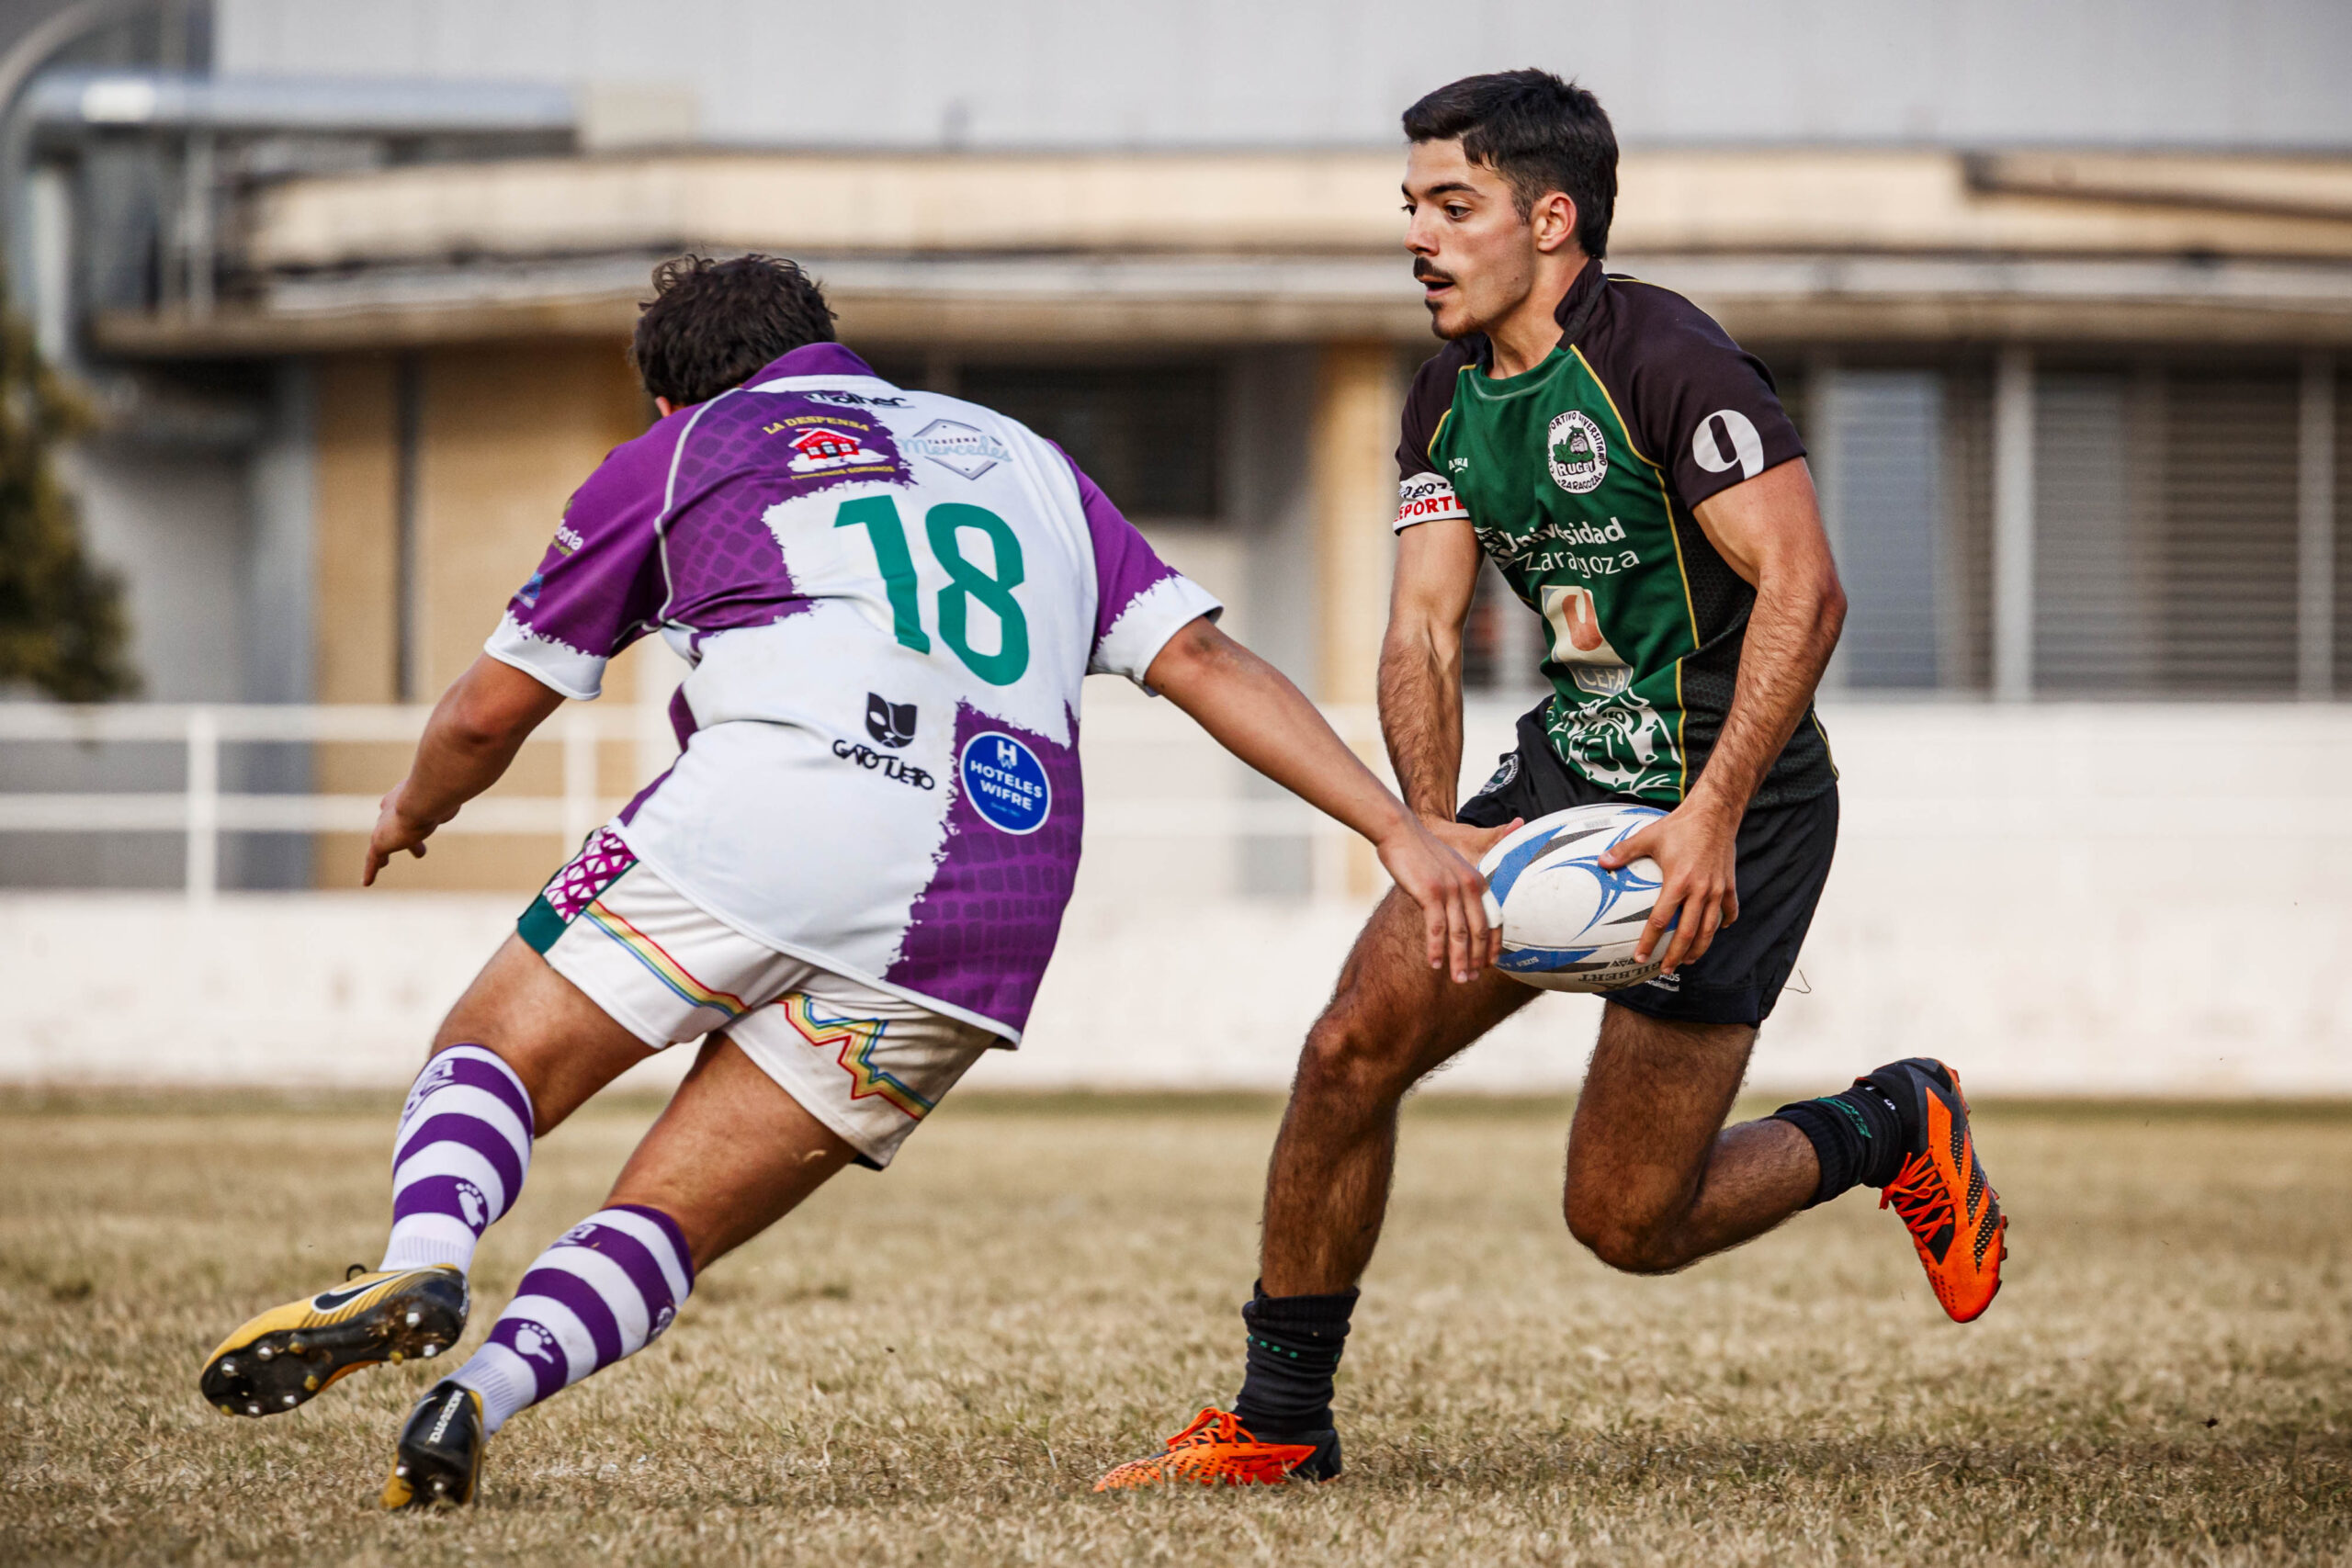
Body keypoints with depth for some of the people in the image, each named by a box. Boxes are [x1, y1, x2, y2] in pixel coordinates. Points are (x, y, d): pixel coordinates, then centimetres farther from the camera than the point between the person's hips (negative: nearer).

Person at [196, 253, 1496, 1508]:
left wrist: (411, 811, 48)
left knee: (490, 1058, 11)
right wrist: (1400, 829, 15)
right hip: (987, 919, 4)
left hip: (767, 814, -4)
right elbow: (1202, 659, 19)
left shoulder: (678, 451, 23)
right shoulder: (1021, 460, 32)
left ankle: (420, 1267, -22)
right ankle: (482, 1390, -18)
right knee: (668, 1225, 10)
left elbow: (487, 714, 28)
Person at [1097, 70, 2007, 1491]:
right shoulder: (1449, 400, 5)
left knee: (1624, 1220, -7)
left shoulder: (1667, 362, -19)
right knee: (1352, 1047, -7)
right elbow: (1425, 631, 1)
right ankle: (1281, 1422, 6)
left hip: (1724, 811, -7)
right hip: (1567, 775, 7)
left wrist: (1712, 817, -33)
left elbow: (1803, 590, -26)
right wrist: (1433, 829, -16)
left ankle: (1891, 1131, 21)